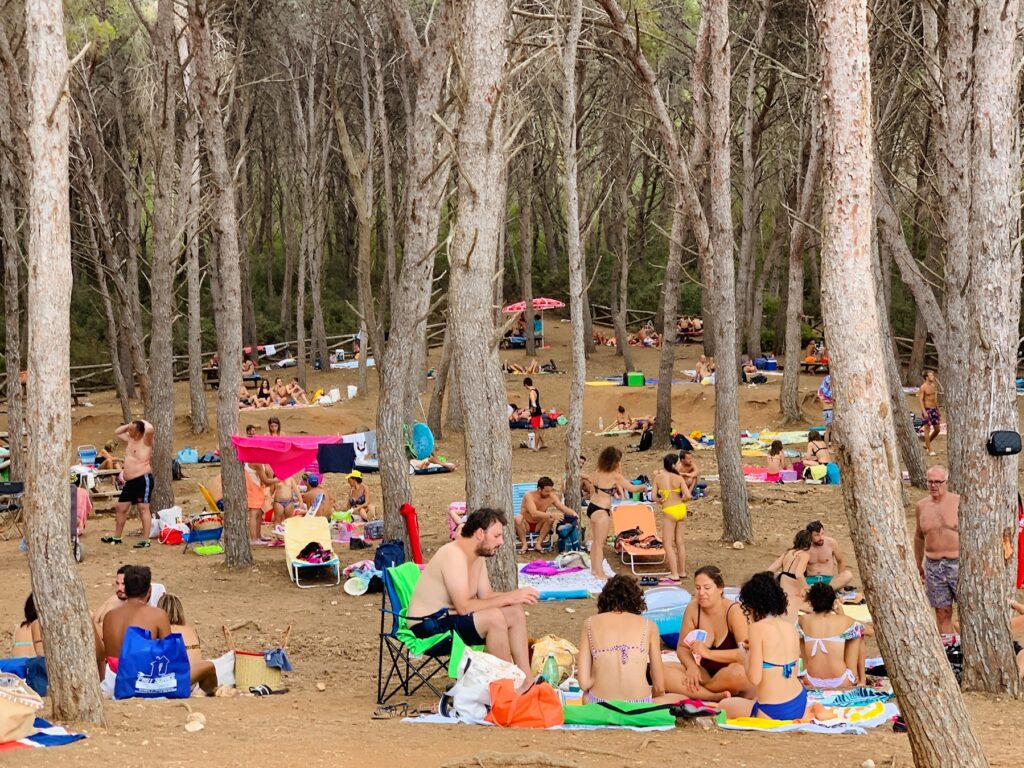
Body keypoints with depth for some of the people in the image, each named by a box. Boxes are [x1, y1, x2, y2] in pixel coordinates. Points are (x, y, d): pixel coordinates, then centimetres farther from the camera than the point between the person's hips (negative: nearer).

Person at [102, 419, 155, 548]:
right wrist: (129, 425, 16)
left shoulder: (145, 440, -8)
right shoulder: (130, 439, 16)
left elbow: (149, 429, -29)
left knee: (143, 509, -9)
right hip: (130, 481, 9)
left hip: (143, 479, -9)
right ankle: (117, 537, 27)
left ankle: (146, 540, -9)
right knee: (120, 508, 14)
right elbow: (117, 432, 31)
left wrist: (143, 421, -8)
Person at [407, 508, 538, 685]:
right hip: (428, 627, -10)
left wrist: (517, 595, -11)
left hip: (450, 619, 10)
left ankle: (525, 683, 1)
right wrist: (509, 598, -26)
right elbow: (464, 606, -30)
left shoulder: (478, 557, 8)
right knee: (494, 617, -28)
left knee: (515, 612, 1)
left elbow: (486, 596, 7)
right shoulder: (454, 555, -24)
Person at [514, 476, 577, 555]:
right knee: (517, 518, -36)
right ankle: (524, 544, -20)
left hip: (539, 525, 4)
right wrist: (551, 515, -45)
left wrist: (573, 513, -30)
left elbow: (563, 508, -8)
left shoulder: (551, 496, -10)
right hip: (525, 525, -4)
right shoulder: (529, 495, -24)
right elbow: (534, 513, -37)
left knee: (551, 518, -25)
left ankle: (539, 543, -18)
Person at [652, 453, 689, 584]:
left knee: (668, 543, 0)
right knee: (680, 541, 15)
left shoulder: (658, 478, -5)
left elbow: (654, 496, -6)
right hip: (681, 509, 3)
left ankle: (674, 575, -6)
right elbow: (687, 495, -13)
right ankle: (682, 572, 23)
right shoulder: (679, 478, -5)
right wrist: (681, 499, 8)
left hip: (669, 511, -3)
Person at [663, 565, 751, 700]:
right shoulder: (693, 608, -3)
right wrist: (691, 666, -18)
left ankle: (693, 690, -12)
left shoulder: (733, 611, -15)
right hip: (706, 673, 4)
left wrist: (709, 653, -29)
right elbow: (682, 647, 4)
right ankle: (716, 697, -27)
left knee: (737, 671, -40)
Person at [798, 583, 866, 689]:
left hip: (811, 683, 2)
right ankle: (862, 680, 30)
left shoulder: (804, 620, -6)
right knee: (858, 633, 21)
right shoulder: (843, 621, -10)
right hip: (841, 683, -2)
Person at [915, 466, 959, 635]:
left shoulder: (958, 502, -6)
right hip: (933, 566, 3)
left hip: (958, 563, -3)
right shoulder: (921, 506, 7)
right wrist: (918, 564, 22)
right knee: (942, 613, 7)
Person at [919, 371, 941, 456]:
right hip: (927, 410, -8)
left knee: (937, 430, 8)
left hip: (934, 409, 8)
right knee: (927, 430, -3)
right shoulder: (923, 387, -11)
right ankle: (930, 450, 1)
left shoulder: (933, 385, 11)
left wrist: (938, 410, 19)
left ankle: (926, 444, 25)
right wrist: (924, 411, -21)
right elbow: (920, 399, -14)